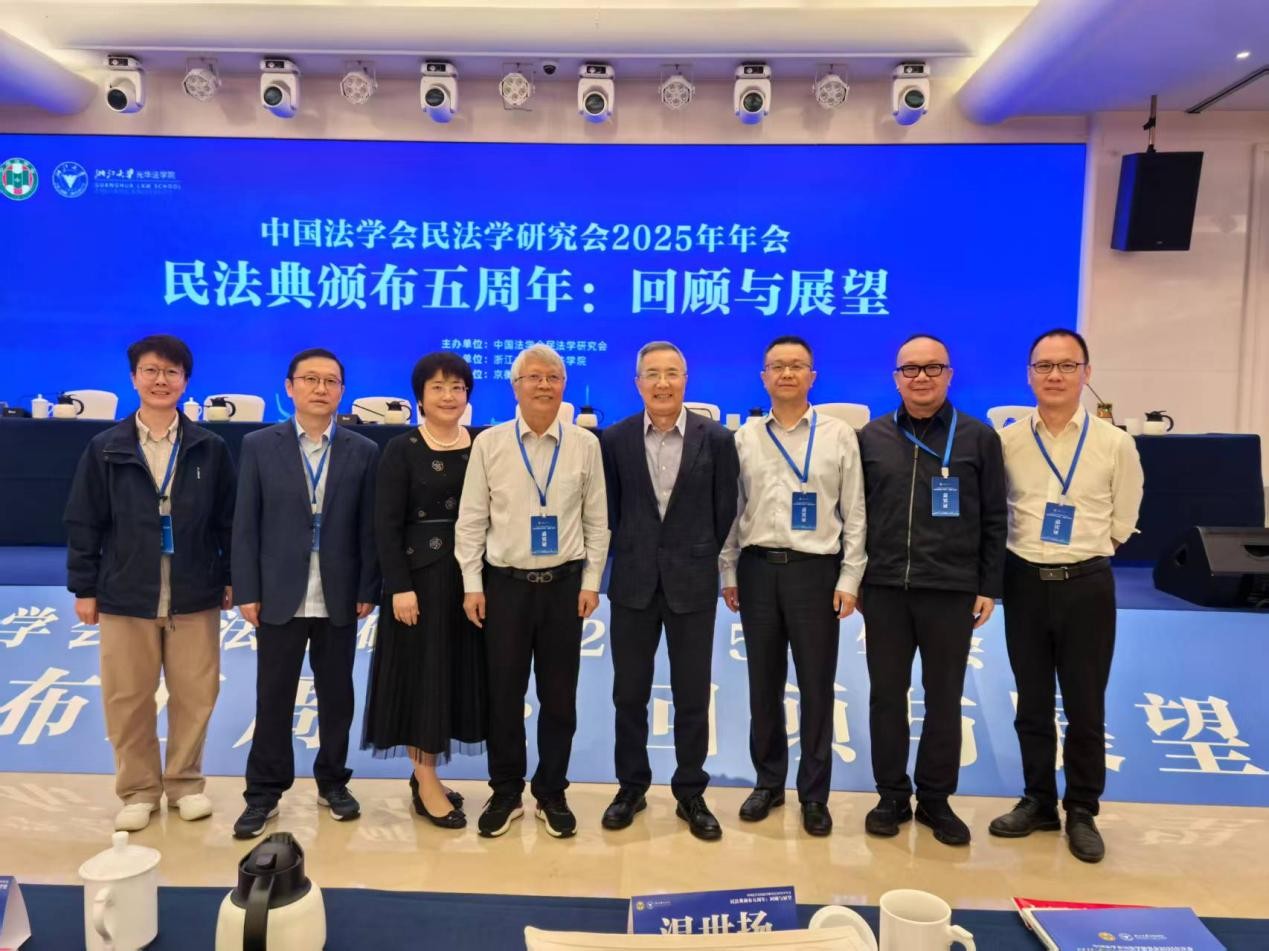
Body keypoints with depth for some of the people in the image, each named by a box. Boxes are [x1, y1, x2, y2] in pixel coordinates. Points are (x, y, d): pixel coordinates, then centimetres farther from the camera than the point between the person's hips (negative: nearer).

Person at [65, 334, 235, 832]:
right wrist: (83, 587, 2)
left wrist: (231, 578, 3)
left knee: (194, 695, 7)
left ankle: (185, 782, 27)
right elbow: (83, 522, 3)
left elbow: (228, 520, 4)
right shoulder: (105, 448, 1)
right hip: (125, 596, 0)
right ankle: (138, 790, 26)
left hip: (195, 596, 0)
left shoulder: (210, 448, 0)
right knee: (127, 699, 9)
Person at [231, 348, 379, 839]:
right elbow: (246, 524, -1)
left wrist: (368, 590, -3)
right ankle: (264, 793, 22)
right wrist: (247, 591, -5)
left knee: (336, 695, 12)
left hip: (339, 597, 1)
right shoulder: (259, 445, 1)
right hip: (279, 595, -1)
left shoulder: (363, 451, 2)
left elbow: (368, 527, 1)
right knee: (273, 698, 8)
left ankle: (333, 782, 28)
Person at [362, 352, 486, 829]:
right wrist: (400, 586, -16)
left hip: (471, 574, 4)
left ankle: (424, 774, 25)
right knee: (422, 672, 3)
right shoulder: (401, 450, -5)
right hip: (420, 574, -4)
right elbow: (386, 525, -9)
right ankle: (426, 784, 15)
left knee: (459, 672, 10)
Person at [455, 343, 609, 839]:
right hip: (505, 583, 0)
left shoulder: (585, 444, 1)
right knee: (504, 694, 8)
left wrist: (591, 582, -1)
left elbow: (596, 520, 3)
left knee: (559, 696, 9)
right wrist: (472, 585, -3)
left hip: (564, 583, 0)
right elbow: (470, 520, 1)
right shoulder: (489, 443, -1)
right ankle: (505, 793, 26)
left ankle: (552, 794, 26)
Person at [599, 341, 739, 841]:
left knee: (692, 696, 8)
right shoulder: (615, 439, 0)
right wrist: (630, 557, 8)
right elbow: (609, 509, 7)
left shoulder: (716, 438, -3)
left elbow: (724, 510, 3)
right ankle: (631, 786, 28)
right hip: (634, 582, 1)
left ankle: (690, 794, 24)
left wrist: (699, 559, 7)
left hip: (693, 583, -1)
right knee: (629, 693, 10)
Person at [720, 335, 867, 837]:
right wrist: (728, 571, 5)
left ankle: (814, 793, 21)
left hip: (816, 570, -2)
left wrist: (850, 578, -4)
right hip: (758, 569, 2)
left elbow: (854, 513, 1)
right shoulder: (744, 437, 6)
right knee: (764, 683, 11)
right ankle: (768, 781, 28)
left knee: (816, 686, 6)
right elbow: (732, 508, 8)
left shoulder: (839, 435, 2)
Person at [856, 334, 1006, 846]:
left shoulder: (979, 438, 2)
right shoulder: (871, 437, 5)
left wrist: (989, 586, 0)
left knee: (944, 700, 9)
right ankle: (892, 795, 23)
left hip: (951, 591, -1)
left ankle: (935, 799, 25)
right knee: (886, 696, 9)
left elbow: (994, 520, 3)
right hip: (884, 589, 1)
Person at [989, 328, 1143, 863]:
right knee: (1032, 704, 12)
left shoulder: (1115, 444, -4)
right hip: (1025, 582, 1)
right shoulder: (1006, 441, -2)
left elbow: (1123, 522, 6)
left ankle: (1082, 811, 24)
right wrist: (1032, 553, 9)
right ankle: (1038, 801, 28)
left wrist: (1082, 552, 8)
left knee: (1085, 707, 7)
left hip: (1087, 584, -1)